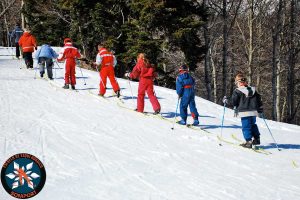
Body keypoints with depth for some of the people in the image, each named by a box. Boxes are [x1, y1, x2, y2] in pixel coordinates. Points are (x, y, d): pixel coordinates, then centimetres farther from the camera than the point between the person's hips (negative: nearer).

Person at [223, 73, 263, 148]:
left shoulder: (237, 91, -8)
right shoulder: (253, 90, 12)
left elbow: (232, 102, -9)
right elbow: (259, 100, 19)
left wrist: (225, 100, 9)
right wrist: (260, 109, 31)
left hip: (244, 113, -6)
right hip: (254, 112, 6)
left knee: (246, 127, -2)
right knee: (253, 125, 22)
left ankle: (248, 141, -8)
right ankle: (257, 139, 24)